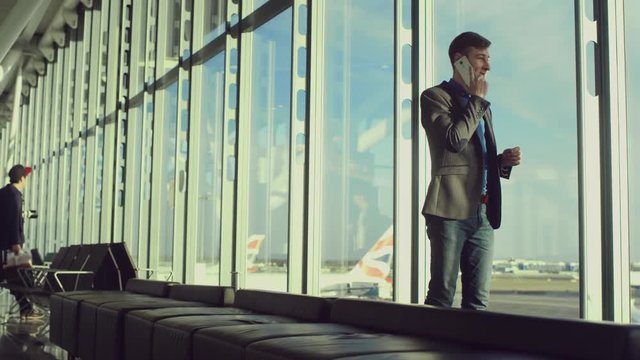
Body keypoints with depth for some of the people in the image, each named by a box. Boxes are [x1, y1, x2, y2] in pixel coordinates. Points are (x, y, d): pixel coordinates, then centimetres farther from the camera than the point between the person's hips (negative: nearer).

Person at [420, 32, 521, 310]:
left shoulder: (480, 105, 24)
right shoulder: (435, 97, 1)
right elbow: (455, 140, -17)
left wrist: (503, 161, 7)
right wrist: (477, 100, -5)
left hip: (482, 212, 7)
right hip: (451, 210, -7)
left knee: (478, 300, 6)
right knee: (441, 295, -6)